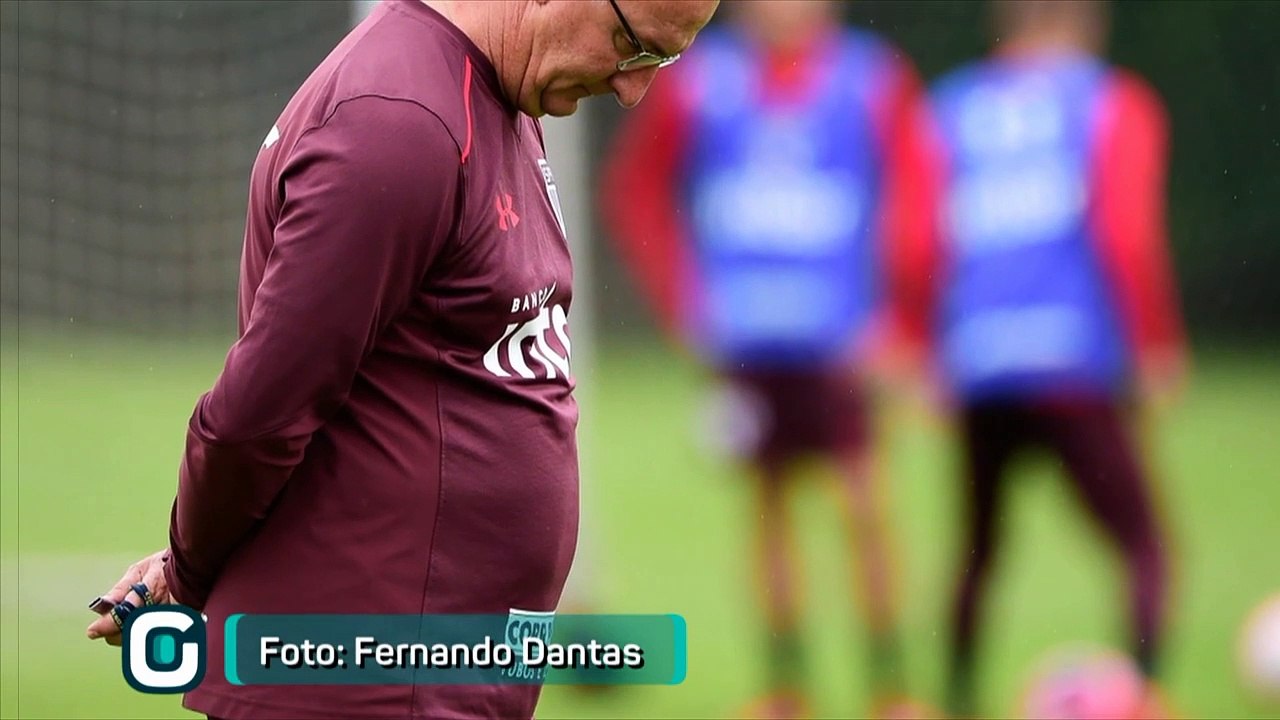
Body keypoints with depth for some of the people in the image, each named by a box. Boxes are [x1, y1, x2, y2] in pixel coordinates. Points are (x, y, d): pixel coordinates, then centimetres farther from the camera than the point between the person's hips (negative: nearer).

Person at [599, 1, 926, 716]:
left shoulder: (875, 83, -5)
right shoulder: (699, 82, 1)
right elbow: (635, 192, 11)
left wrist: (880, 324, -8)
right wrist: (685, 303, 3)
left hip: (836, 344, -2)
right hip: (742, 343, 2)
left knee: (864, 504, -10)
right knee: (770, 508, 9)